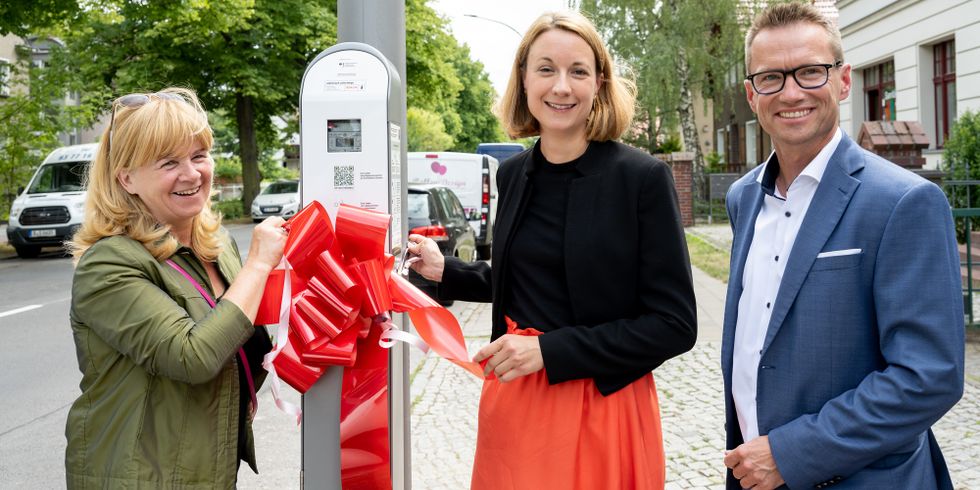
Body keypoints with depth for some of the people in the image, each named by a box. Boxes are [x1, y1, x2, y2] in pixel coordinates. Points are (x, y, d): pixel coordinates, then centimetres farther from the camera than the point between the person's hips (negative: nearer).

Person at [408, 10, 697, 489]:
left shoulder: (643, 177, -13)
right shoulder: (512, 173, 3)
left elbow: (674, 324, -15)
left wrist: (550, 350, -20)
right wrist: (445, 271, 6)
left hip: (601, 409, -4)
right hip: (511, 400, 5)